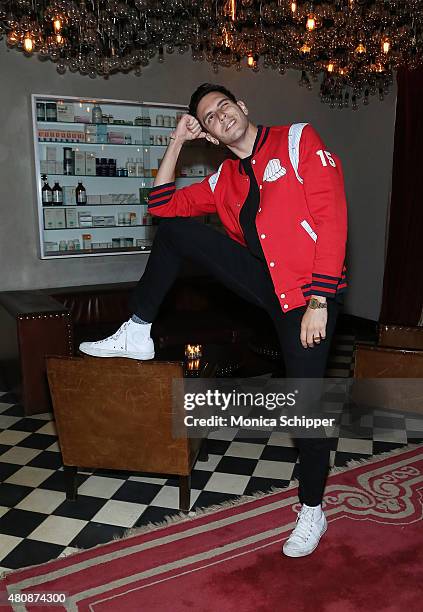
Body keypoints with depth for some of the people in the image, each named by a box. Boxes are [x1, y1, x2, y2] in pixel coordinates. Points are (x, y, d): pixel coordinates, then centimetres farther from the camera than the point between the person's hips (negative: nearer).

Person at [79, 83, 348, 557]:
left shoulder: (299, 140, -7)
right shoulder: (224, 179, 10)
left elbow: (331, 216, -15)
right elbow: (162, 204, 14)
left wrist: (318, 301, -21)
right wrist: (176, 141, 8)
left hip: (309, 292, -5)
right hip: (264, 282, 6)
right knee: (174, 228, 1)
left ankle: (312, 512, 21)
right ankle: (137, 334, 7)